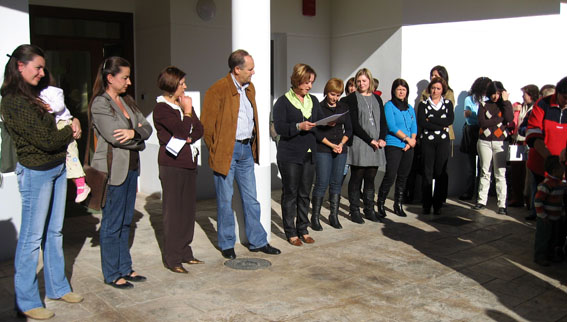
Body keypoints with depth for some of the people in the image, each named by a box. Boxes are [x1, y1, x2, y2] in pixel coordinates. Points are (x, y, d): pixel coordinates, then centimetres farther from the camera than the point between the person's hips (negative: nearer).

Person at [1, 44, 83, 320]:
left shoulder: (33, 96, 12)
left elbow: (54, 128, 19)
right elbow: (44, 140, -20)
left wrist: (70, 125, -3)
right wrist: (70, 131, -3)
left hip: (57, 168, 9)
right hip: (36, 172, -9)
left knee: (54, 231, 16)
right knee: (32, 237, 1)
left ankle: (57, 287, 30)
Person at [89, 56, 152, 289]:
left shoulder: (127, 101, 12)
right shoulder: (100, 104, -11)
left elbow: (146, 127, 6)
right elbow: (114, 136, -21)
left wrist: (134, 133, -16)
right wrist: (139, 138, -5)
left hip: (131, 168, 8)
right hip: (113, 170, -8)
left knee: (125, 222, 15)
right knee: (112, 224, 2)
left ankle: (125, 268, 26)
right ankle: (112, 274, 14)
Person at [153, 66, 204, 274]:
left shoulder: (183, 104, 15)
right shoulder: (162, 109, -9)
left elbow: (199, 130, 6)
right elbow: (183, 130, -19)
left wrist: (186, 139, -12)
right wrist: (187, 112, -5)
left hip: (188, 163, 7)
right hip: (172, 165, -7)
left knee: (188, 208, 10)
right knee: (173, 211, -2)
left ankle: (184, 252, 22)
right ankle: (172, 258, 6)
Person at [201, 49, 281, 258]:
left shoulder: (249, 88, 11)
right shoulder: (218, 90, -13)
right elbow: (207, 125, -11)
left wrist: (252, 145, 14)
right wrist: (215, 151, -6)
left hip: (246, 149, 7)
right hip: (226, 151, -7)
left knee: (251, 198, 12)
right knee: (225, 201, 5)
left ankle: (258, 241, 23)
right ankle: (227, 244, 19)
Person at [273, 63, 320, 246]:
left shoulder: (313, 101, 14)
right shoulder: (283, 102, -4)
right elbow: (279, 128, -13)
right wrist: (299, 126, -25)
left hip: (309, 154, 5)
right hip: (289, 155, -5)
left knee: (305, 194, 10)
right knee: (290, 194, 0)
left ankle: (303, 229, 21)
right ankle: (291, 232, 9)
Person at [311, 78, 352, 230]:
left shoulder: (344, 108, 11)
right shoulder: (319, 107, -3)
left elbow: (349, 129, 12)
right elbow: (316, 131, -7)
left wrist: (341, 144, -4)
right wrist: (331, 145, -11)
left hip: (341, 149, 4)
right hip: (323, 150, -4)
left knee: (336, 183, 7)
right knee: (322, 183, -6)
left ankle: (334, 216, 16)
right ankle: (315, 217, 3)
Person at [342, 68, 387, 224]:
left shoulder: (376, 98, 16)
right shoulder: (352, 98, -1)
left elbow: (383, 121, 13)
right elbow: (354, 124, -9)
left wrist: (382, 138, -4)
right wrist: (370, 140, -13)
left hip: (375, 145, 5)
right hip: (358, 144, -5)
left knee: (370, 179, 9)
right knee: (356, 178, 0)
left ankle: (369, 210, 16)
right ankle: (354, 211, 8)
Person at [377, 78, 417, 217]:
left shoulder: (410, 108, 16)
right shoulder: (389, 106, -2)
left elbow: (414, 127, 12)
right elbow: (392, 127, -11)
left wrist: (412, 141, -5)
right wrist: (407, 138, -11)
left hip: (408, 148, 6)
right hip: (393, 145, -6)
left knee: (403, 177, 8)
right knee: (390, 176, -10)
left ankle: (398, 205, 17)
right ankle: (380, 204, 5)